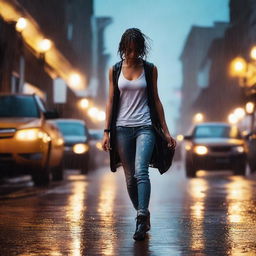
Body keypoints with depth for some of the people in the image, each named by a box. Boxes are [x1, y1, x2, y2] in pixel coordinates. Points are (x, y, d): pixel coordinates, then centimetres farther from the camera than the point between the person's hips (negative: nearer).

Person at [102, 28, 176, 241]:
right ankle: (144, 216, 21)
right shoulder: (115, 70, 7)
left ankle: (141, 220, -24)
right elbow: (111, 101, 8)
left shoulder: (150, 69, 4)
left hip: (145, 127, -2)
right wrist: (107, 131, 1)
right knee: (130, 177, 5)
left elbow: (156, 100, 8)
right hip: (122, 128, 2)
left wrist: (165, 131, 6)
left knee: (141, 171, -20)